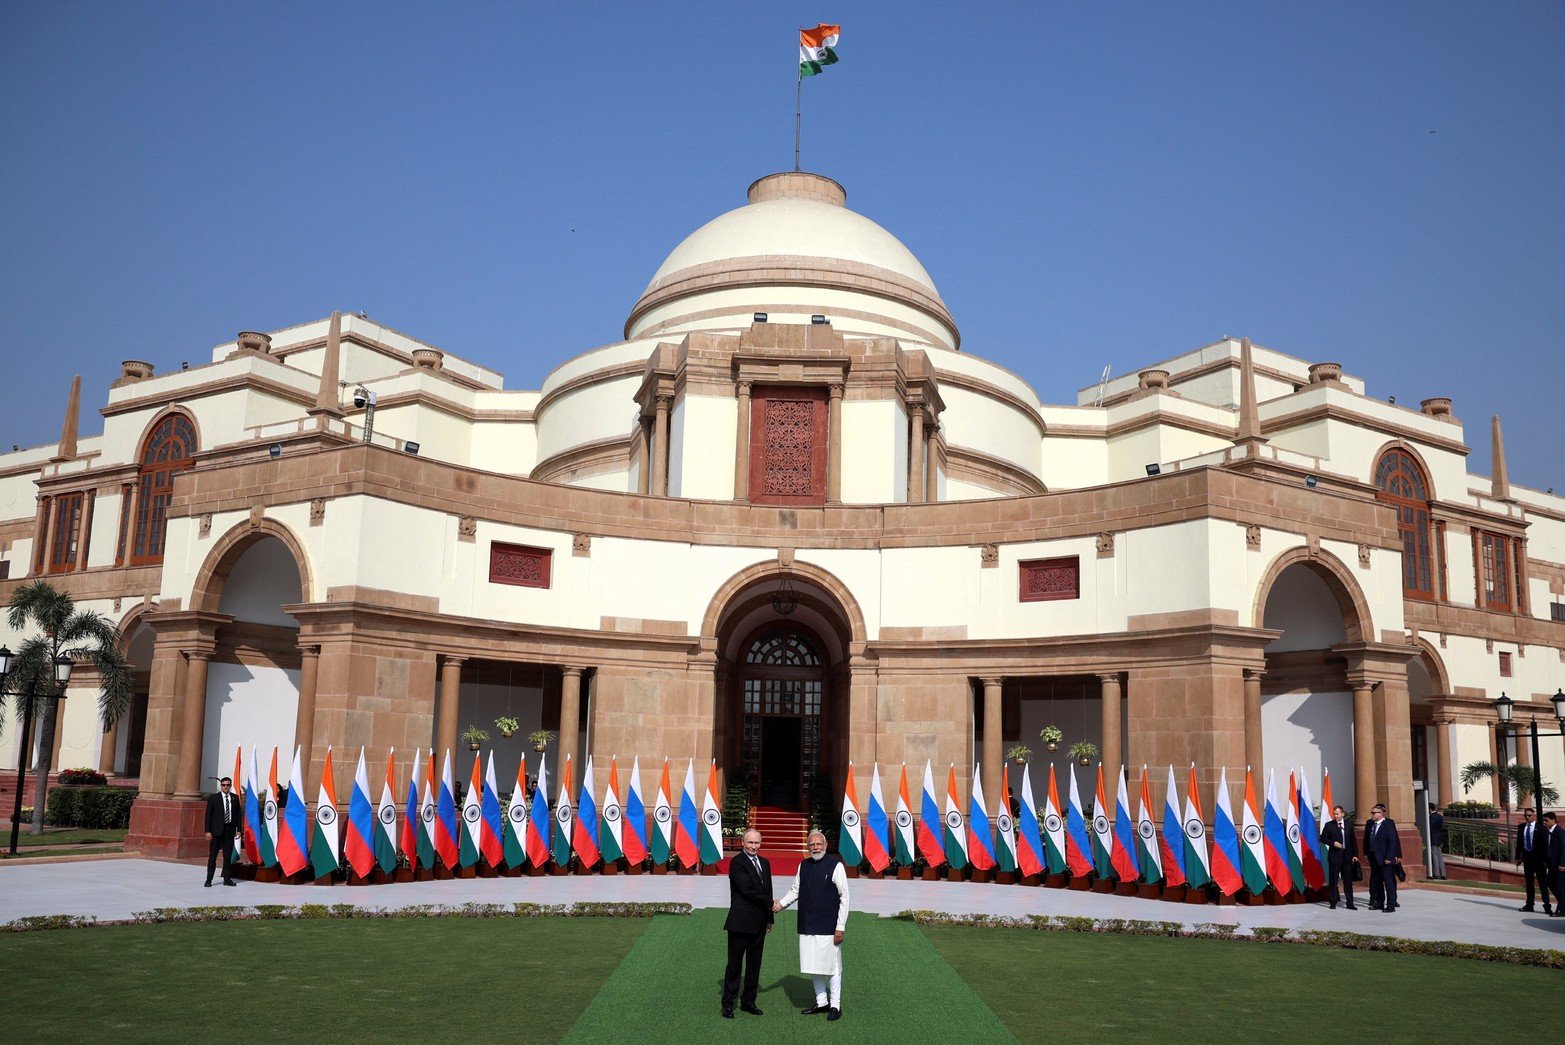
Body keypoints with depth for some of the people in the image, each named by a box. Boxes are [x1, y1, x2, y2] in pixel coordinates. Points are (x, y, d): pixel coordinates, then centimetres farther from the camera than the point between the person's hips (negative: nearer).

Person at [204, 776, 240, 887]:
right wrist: (208, 831, -10)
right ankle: (209, 880, 4)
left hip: (229, 830, 3)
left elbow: (238, 814, 11)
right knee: (212, 856, -2)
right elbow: (208, 815, -3)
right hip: (216, 831, -3)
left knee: (228, 856, 7)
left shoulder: (235, 798, 8)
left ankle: (227, 879, 13)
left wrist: (238, 829, 6)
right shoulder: (213, 799, -2)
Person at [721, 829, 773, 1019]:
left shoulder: (765, 863, 13)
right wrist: (770, 904, -11)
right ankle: (728, 1004, 8)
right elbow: (747, 890, -18)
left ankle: (748, 1001, 22)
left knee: (754, 964, 12)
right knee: (735, 964, 0)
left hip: (759, 923, 7)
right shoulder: (737, 863, -11)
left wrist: (769, 918, 15)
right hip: (741, 923, -7)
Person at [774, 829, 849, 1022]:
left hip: (828, 927, -5)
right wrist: (781, 903, -3)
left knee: (831, 966, 1)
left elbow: (844, 897, -8)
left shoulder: (835, 865, -8)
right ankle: (821, 1002, 27)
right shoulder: (803, 866, 7)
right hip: (807, 926, 5)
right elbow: (795, 891, 16)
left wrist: (840, 927, -11)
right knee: (813, 966, 12)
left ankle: (835, 1006, 14)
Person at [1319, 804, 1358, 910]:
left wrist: (1355, 855, 5)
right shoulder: (1329, 825, 1)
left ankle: (1350, 903, 9)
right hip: (1334, 856, -2)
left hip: (1347, 856, 2)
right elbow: (1323, 838, 0)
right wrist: (1333, 843, -15)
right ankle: (1333, 902, 10)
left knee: (1348, 880, 4)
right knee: (1333, 880, 2)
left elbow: (1353, 840, 10)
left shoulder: (1349, 825, 8)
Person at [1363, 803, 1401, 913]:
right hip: (1373, 857, 7)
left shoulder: (1389, 824, -10)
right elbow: (1366, 839, 15)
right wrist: (1366, 853, 10)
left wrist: (1388, 857, -17)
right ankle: (1379, 903, 21)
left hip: (1385, 858, -7)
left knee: (1388, 882, -1)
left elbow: (1392, 841, -14)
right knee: (1376, 882, 13)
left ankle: (1391, 905, 4)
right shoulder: (1370, 823, 9)